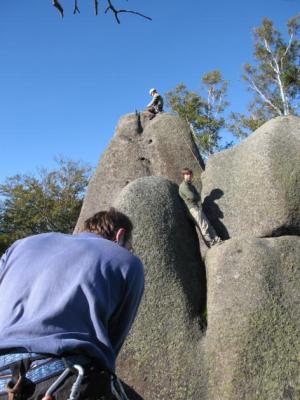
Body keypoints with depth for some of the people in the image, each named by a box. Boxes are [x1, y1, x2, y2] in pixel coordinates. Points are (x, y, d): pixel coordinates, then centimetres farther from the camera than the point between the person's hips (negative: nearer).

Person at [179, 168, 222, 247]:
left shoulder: (190, 185, 22)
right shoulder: (183, 186, -9)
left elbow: (197, 196, 18)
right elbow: (192, 196, -18)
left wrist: (195, 198, -3)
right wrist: (198, 197, 0)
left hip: (198, 207, 9)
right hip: (193, 208, -9)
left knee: (208, 224, 4)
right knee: (203, 225, -10)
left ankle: (216, 239, 4)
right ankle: (209, 242, -7)